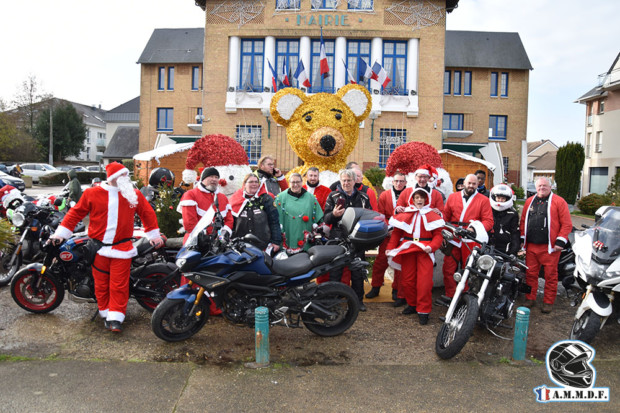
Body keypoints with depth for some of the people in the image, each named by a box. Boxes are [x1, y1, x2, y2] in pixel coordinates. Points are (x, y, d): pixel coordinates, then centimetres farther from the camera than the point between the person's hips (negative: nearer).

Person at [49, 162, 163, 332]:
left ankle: (115, 318, 3)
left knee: (119, 285, -3)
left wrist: (153, 234, 15)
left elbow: (147, 213, 15)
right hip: (99, 247, 1)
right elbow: (76, 212, 9)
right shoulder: (92, 193, 4)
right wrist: (61, 233, 6)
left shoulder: (134, 194, 7)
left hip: (122, 248, 0)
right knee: (101, 283, 8)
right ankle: (106, 313, 23)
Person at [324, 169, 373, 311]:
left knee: (358, 272, 9)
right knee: (335, 271, 4)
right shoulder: (333, 196, 5)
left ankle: (358, 299, 22)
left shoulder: (363, 197, 10)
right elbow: (326, 219, 1)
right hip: (338, 238, -1)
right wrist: (333, 214, -20)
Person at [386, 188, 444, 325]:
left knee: (424, 281, -9)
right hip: (407, 249, 2)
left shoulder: (432, 215, 7)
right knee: (407, 280, 6)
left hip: (425, 251, -2)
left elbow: (438, 235, 1)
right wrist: (390, 247, -2)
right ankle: (412, 304, 25)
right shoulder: (405, 214, 11)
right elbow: (396, 232, 9)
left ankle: (423, 310, 1)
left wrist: (432, 247, -17)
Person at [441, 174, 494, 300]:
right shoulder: (452, 197, 14)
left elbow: (489, 221, -1)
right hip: (453, 239, 2)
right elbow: (445, 217, 15)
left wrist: (474, 229, -17)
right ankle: (450, 295, 13)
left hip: (472, 240, -2)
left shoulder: (483, 200, 6)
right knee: (448, 268, 0)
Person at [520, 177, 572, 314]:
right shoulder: (529, 201, 14)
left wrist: (560, 241, -10)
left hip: (550, 247, -4)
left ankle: (548, 302, 14)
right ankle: (530, 299, 20)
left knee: (551, 275, 3)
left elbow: (567, 224, -4)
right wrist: (522, 239, 11)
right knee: (530, 274, 8)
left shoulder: (559, 201, 0)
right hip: (531, 246, 4)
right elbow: (523, 221, 17)